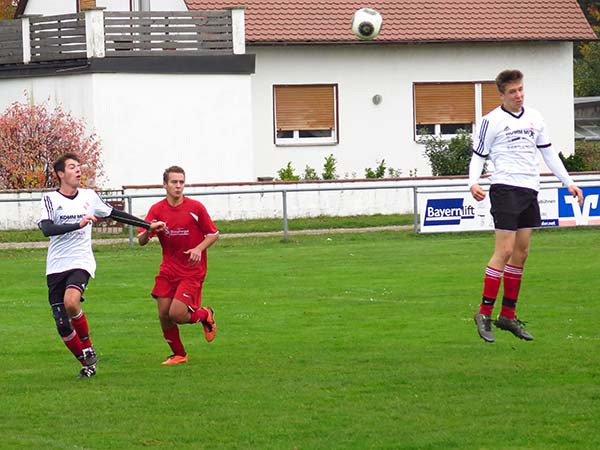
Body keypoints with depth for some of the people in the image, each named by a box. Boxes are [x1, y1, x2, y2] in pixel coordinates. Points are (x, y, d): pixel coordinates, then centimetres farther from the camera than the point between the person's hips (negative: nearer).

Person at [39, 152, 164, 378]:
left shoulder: (89, 196, 8)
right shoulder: (50, 199, -2)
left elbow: (116, 214, 22)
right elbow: (47, 229, -18)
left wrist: (148, 225, 25)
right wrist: (77, 225, -28)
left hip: (81, 262, 0)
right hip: (56, 266, 0)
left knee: (71, 302, -30)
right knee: (63, 327, -3)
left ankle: (88, 348, -8)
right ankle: (88, 364, 17)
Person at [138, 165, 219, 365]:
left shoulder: (196, 208, -7)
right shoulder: (157, 209, 0)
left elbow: (214, 234, 0)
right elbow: (141, 241, -5)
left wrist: (199, 249, -18)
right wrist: (149, 231, -28)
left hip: (192, 271, -4)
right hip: (168, 270, 4)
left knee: (176, 314, -16)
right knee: (163, 315, -1)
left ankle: (205, 315, 17)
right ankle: (178, 354, 20)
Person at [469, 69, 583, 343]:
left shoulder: (534, 118, 13)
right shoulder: (492, 121, -3)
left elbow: (548, 154, 21)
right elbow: (478, 156, -1)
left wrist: (568, 182, 16)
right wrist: (473, 183, -19)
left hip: (530, 191, 6)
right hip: (505, 189, -6)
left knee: (521, 254, 6)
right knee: (505, 251, -13)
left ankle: (508, 315, 12)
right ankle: (484, 313, -9)